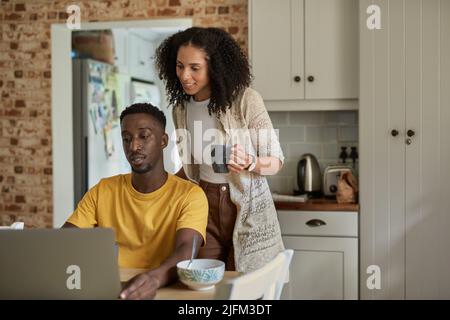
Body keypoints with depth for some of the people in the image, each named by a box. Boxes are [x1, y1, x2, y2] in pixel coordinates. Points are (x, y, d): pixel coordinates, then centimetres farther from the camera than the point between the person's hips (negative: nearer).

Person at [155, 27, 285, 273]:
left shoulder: (246, 100, -12)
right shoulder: (181, 107, 4)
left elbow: (275, 161, -7)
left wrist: (249, 163, -26)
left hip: (245, 208, -3)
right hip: (204, 206, 4)